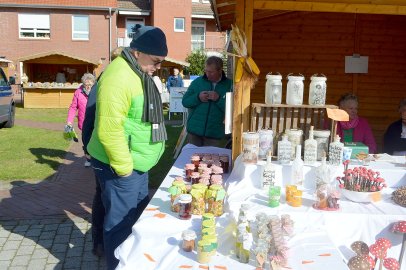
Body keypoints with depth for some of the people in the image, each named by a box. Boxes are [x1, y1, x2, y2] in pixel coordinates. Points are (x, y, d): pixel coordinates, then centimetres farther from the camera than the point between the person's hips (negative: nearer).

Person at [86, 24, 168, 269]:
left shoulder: (139, 74, 10)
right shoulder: (119, 77, -23)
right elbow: (109, 131, -28)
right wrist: (124, 168, -20)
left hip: (138, 163, 10)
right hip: (122, 167, -10)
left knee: (138, 215, 23)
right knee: (121, 223, 5)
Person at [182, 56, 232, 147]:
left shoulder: (229, 85, -2)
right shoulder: (197, 82, 3)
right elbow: (185, 101, 4)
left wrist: (219, 99, -20)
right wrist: (197, 97, -13)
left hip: (214, 133, -1)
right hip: (194, 130, 2)